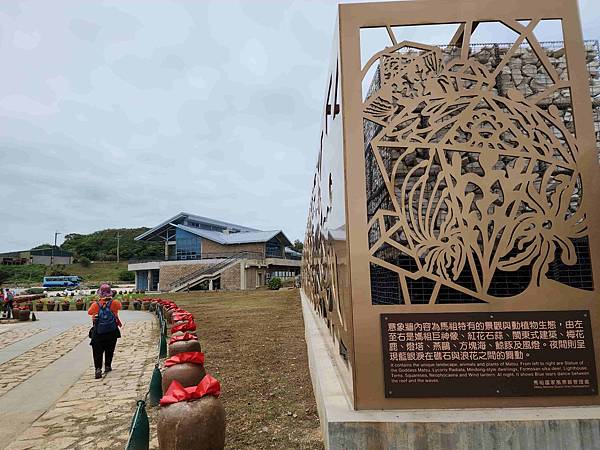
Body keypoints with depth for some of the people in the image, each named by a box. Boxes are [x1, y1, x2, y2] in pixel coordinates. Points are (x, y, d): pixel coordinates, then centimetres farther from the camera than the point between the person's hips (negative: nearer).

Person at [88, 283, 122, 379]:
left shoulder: (95, 305, -7)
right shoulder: (114, 303, -6)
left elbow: (89, 312, 10)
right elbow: (119, 305, 15)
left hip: (98, 333, -1)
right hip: (112, 332, 1)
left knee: (97, 352, 3)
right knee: (109, 350, 19)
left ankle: (98, 369, -11)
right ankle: (107, 366, 28)